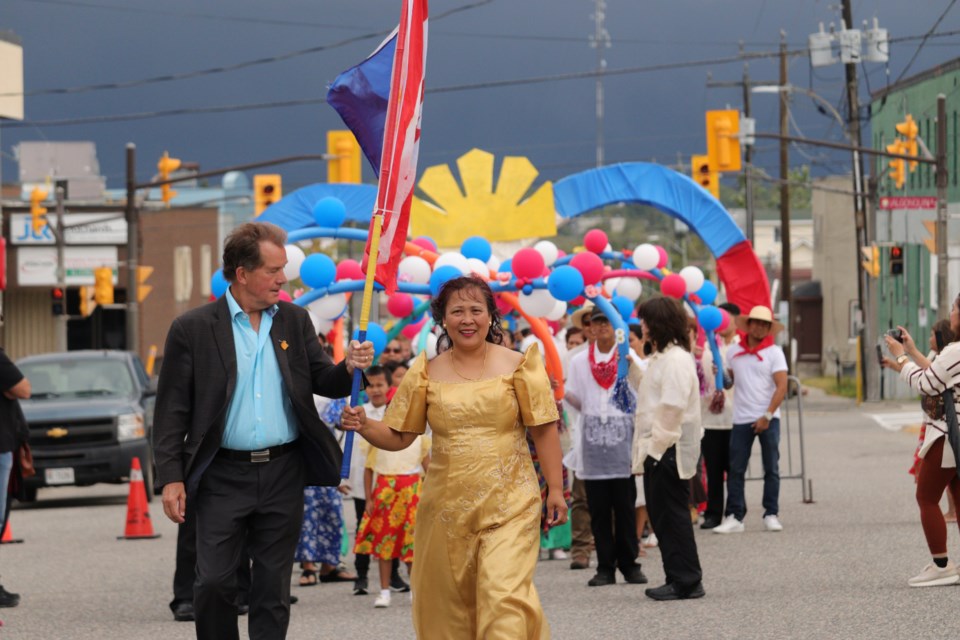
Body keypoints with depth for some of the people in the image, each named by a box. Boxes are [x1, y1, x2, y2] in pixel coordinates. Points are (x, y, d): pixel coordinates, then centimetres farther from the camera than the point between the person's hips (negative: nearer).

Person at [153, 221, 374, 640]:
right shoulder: (192, 329, -3)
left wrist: (348, 368, -13)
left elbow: (323, 382, 10)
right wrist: (171, 479, -9)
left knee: (274, 588, 6)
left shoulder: (295, 321, 8)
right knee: (214, 583, -4)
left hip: (283, 475, 3)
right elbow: (172, 411, -3)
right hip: (223, 476, -3)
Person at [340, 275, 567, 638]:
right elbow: (398, 436, 7)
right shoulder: (426, 374, 7)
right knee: (450, 606, 7)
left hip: (507, 505, -3)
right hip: (447, 508, 3)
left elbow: (544, 431, 1)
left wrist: (555, 489, -3)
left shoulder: (517, 366, 1)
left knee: (504, 597, -16)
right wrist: (363, 427, -12)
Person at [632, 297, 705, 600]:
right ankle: (677, 579, 16)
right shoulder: (660, 357, 19)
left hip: (670, 450, -10)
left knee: (672, 515, -6)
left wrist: (659, 444, -19)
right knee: (662, 515, 12)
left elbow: (673, 408, -21)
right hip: (657, 449, 10)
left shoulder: (676, 359, -15)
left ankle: (686, 582, -2)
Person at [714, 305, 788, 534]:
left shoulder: (774, 352, -1)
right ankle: (734, 517, 1)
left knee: (771, 469, 3)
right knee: (736, 469, -1)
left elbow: (781, 386, -7)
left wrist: (767, 416, -14)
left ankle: (771, 514, 9)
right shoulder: (734, 351, 8)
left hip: (768, 419, -2)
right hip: (742, 419, 2)